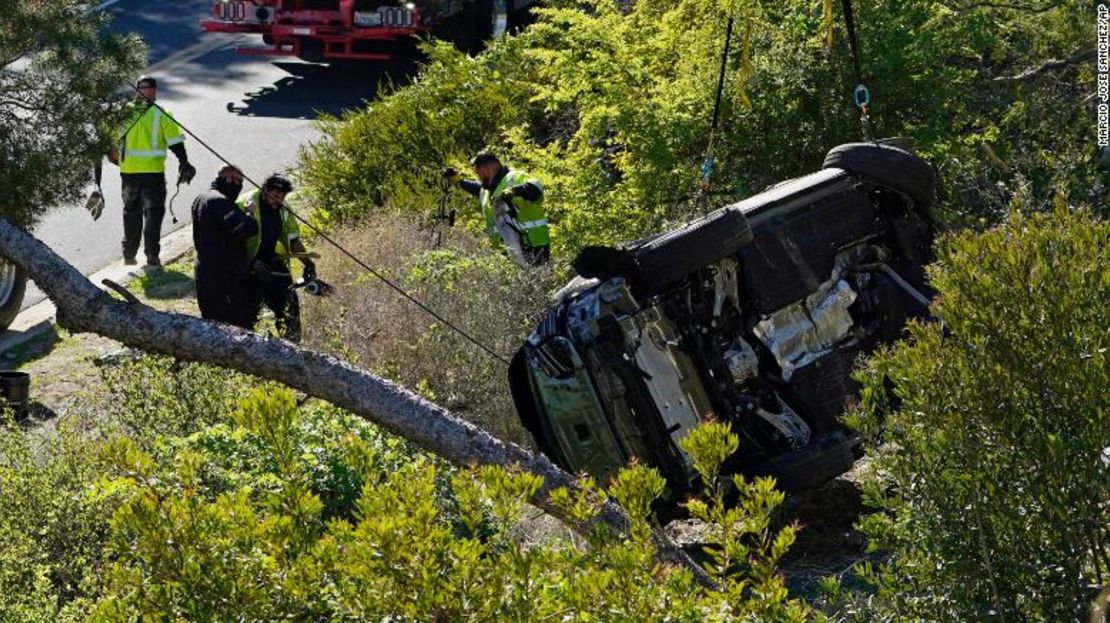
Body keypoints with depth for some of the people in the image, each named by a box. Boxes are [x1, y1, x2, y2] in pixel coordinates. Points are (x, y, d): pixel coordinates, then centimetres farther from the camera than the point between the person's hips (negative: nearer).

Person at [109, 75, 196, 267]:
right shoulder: (161, 114, -6)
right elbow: (175, 142, -6)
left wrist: (114, 156, 26)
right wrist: (184, 163, 6)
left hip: (128, 170, 3)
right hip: (153, 170, -3)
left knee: (131, 211, 17)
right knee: (153, 213, 4)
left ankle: (129, 255, 21)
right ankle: (152, 256, -3)